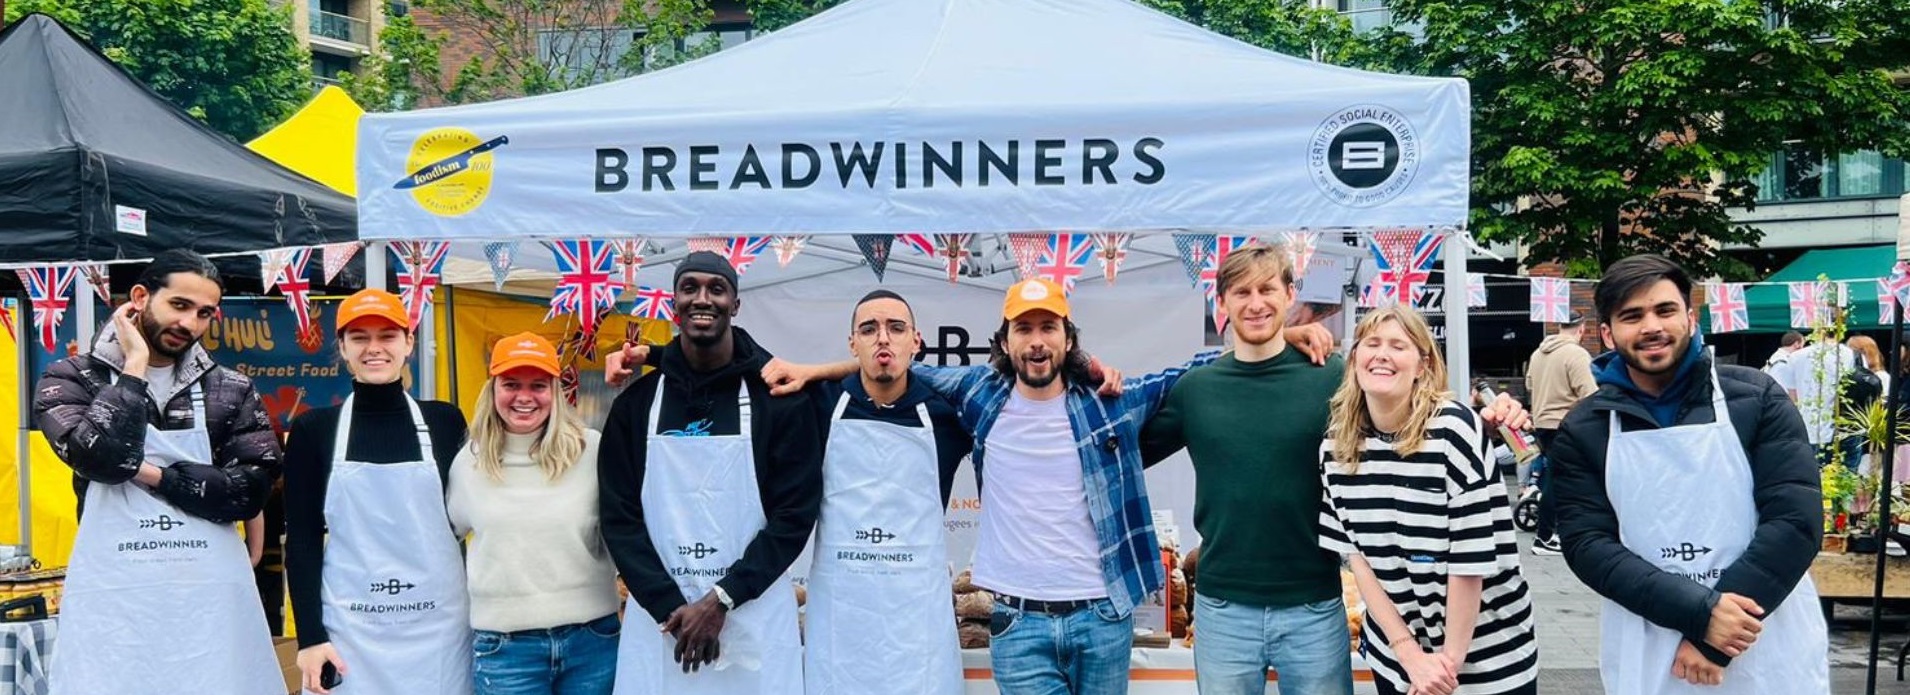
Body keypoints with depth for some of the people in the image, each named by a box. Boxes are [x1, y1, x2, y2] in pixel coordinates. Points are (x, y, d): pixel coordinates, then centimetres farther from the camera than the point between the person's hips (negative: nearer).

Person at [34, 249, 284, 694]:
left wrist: (154, 474, -12)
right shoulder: (71, 380, 1)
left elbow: (251, 490, -6)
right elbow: (101, 457, -17)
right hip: (112, 597, -1)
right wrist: (135, 365, -10)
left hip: (213, 597, 1)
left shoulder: (231, 390, 4)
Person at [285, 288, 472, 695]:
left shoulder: (444, 422, 3)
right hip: (348, 630, 0)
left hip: (438, 627, 1)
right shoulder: (314, 429, 2)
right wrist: (310, 636, -6)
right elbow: (302, 539, 1)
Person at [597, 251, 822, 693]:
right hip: (659, 618, 2)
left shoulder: (778, 396, -1)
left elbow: (795, 514, -5)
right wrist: (672, 608, -10)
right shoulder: (637, 401, 4)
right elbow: (619, 517, 1)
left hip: (754, 620, -1)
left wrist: (722, 599, -12)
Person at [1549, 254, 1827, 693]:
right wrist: (1699, 613, -20)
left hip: (1772, 653, 0)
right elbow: (1586, 544, -6)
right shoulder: (1583, 431, 0)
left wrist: (1709, 637, -15)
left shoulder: (1755, 399, -1)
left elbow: (1796, 519, -8)